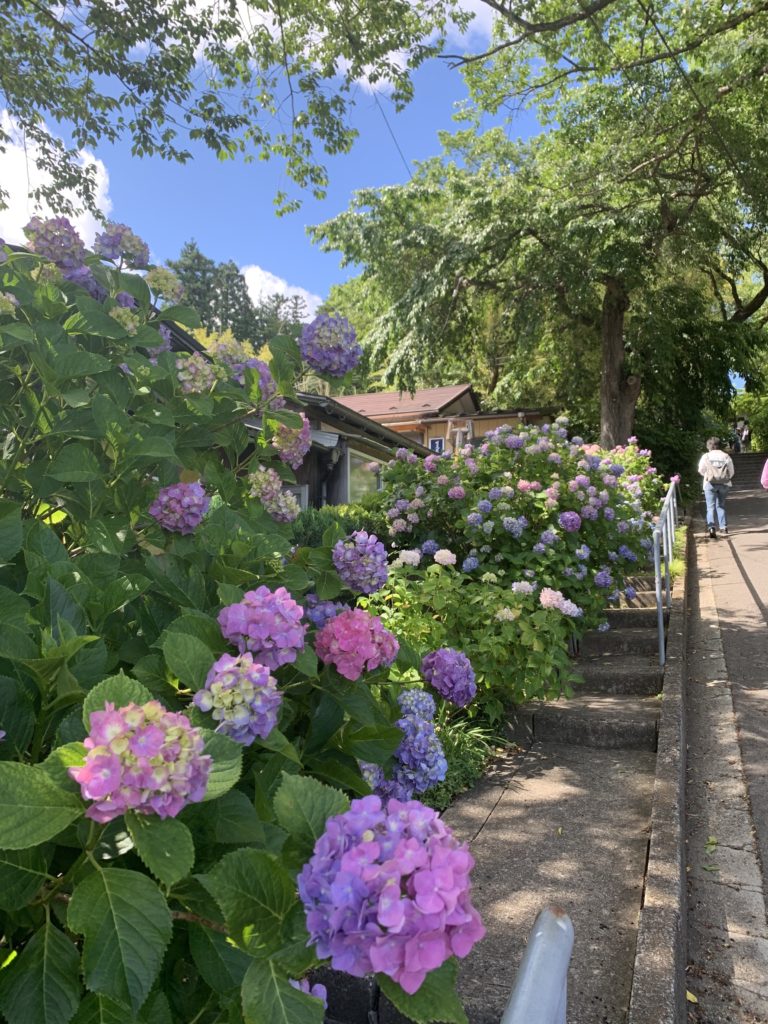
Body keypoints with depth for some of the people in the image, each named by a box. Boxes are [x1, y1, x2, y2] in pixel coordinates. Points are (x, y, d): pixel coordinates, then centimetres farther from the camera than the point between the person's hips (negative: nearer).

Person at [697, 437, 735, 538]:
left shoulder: (706, 456, -3)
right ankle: (723, 527, 14)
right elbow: (731, 472, 1)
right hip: (724, 484, 2)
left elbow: (701, 471, 0)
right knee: (721, 505, 17)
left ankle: (711, 526, -18)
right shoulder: (726, 456, 1)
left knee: (710, 507, -1)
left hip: (710, 484, -2)